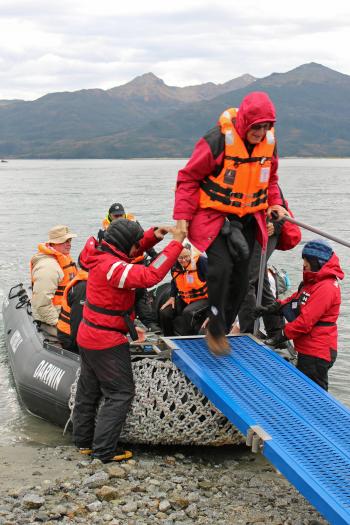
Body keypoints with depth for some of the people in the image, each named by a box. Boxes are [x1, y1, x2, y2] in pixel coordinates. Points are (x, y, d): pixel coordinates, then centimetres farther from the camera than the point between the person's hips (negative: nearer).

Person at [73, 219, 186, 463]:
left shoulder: (103, 256, 2)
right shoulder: (112, 266, -27)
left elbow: (130, 251, 18)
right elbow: (150, 276, -37)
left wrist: (153, 235, 0)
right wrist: (176, 243, -32)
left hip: (89, 337, 10)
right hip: (107, 342, -10)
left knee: (89, 390, 19)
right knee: (121, 394, -1)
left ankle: (84, 441, 31)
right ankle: (105, 450, 1)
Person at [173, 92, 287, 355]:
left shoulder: (269, 141, -2)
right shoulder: (218, 141, -21)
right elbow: (189, 178, -13)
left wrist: (274, 203, 5)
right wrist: (182, 216, -17)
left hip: (248, 217, 6)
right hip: (214, 215, -6)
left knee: (241, 276, 6)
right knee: (222, 266, -22)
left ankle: (223, 330, 22)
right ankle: (215, 330, -7)